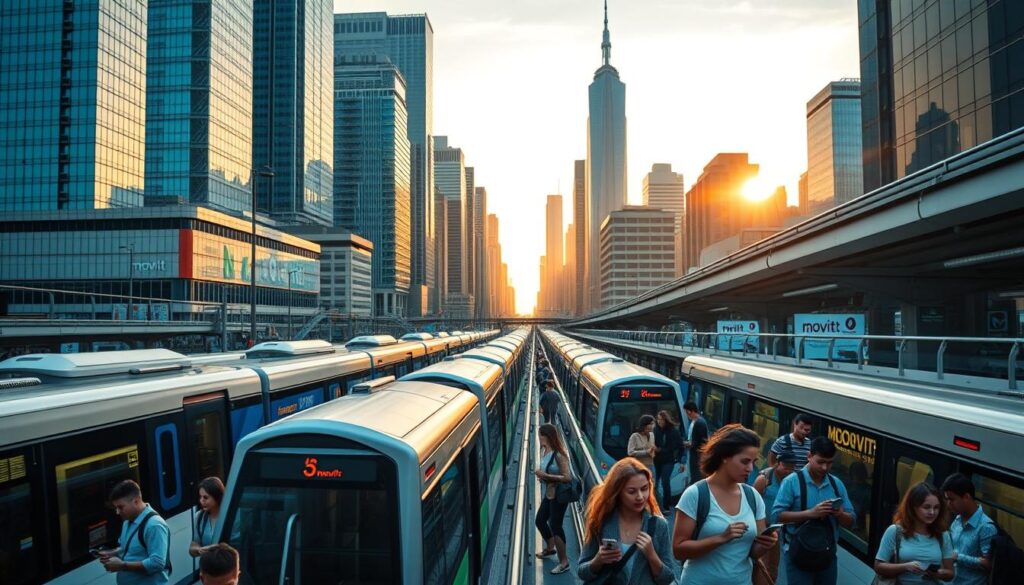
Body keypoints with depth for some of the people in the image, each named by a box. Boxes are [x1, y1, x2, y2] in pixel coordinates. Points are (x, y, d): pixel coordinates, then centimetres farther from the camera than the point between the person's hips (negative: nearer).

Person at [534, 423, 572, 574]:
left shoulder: (559, 454, -25)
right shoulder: (544, 450, 0)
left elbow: (567, 477, -28)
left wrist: (545, 476, -29)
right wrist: (540, 473, -5)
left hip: (559, 495, -9)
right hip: (548, 493, 9)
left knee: (555, 526, -1)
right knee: (540, 520, 21)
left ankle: (564, 562, 16)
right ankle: (550, 548, 46)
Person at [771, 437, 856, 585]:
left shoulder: (837, 484, 6)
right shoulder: (792, 481, -10)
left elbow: (850, 521, 8)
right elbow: (776, 515, -16)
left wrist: (840, 514, -14)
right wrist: (810, 513, -25)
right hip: (798, 554, -5)